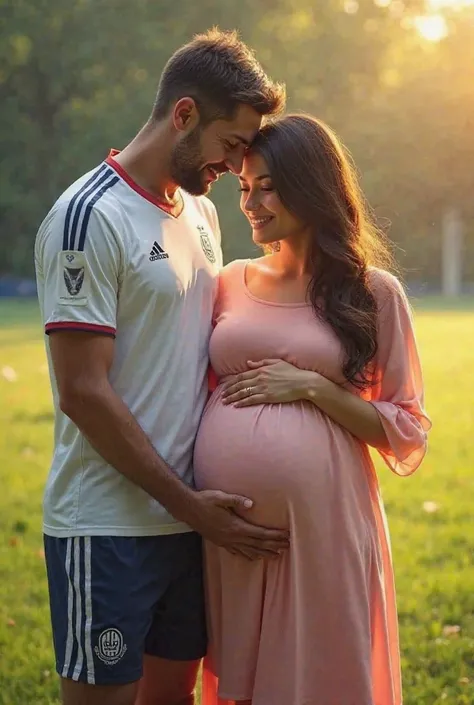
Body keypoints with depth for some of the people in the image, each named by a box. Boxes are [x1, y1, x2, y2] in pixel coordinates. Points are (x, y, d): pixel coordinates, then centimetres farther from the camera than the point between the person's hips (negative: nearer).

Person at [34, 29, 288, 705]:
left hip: (192, 514, 8)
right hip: (108, 527, -7)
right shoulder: (90, 217, -14)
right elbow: (83, 393, -17)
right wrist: (188, 504, -14)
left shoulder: (201, 213, 12)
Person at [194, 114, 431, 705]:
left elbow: (407, 433, 0)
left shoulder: (373, 292, 0)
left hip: (319, 524, -3)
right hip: (225, 524, 3)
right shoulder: (230, 284, 10)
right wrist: (190, 509, 1)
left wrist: (311, 387, -11)